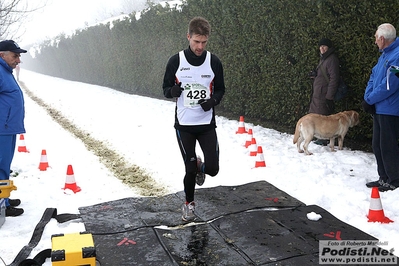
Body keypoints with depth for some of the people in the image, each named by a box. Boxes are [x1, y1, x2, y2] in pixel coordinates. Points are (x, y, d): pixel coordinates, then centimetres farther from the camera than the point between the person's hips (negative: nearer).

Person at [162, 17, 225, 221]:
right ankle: (189, 203, 30)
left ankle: (199, 166, 34)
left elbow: (220, 89, 8)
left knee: (212, 169, -5)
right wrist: (172, 91, -22)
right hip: (184, 125, -1)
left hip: (207, 124, 1)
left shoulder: (214, 62, -2)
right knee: (190, 170, 2)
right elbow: (166, 88, 3)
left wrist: (213, 100, -14)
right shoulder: (176, 61, -6)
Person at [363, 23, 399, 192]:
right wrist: (368, 98, 0)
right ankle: (384, 178, 25)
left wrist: (369, 100, -12)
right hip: (379, 108, 10)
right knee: (377, 145, 14)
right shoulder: (385, 54, 14)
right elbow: (373, 77, 15)